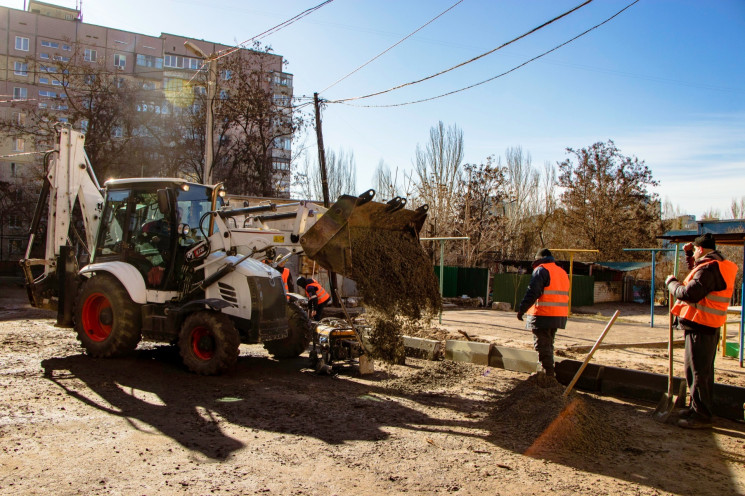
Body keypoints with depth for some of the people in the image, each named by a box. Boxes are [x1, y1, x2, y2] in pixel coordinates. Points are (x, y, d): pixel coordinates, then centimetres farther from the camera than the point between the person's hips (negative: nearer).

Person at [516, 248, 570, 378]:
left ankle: (548, 373, -5)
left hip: (543, 316, -9)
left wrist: (521, 309, -13)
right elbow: (564, 295, 20)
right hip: (559, 316, 9)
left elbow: (532, 292, -17)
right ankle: (549, 372, 27)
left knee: (542, 345, -3)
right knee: (548, 345, 19)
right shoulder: (562, 272, 18)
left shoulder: (541, 270, -8)